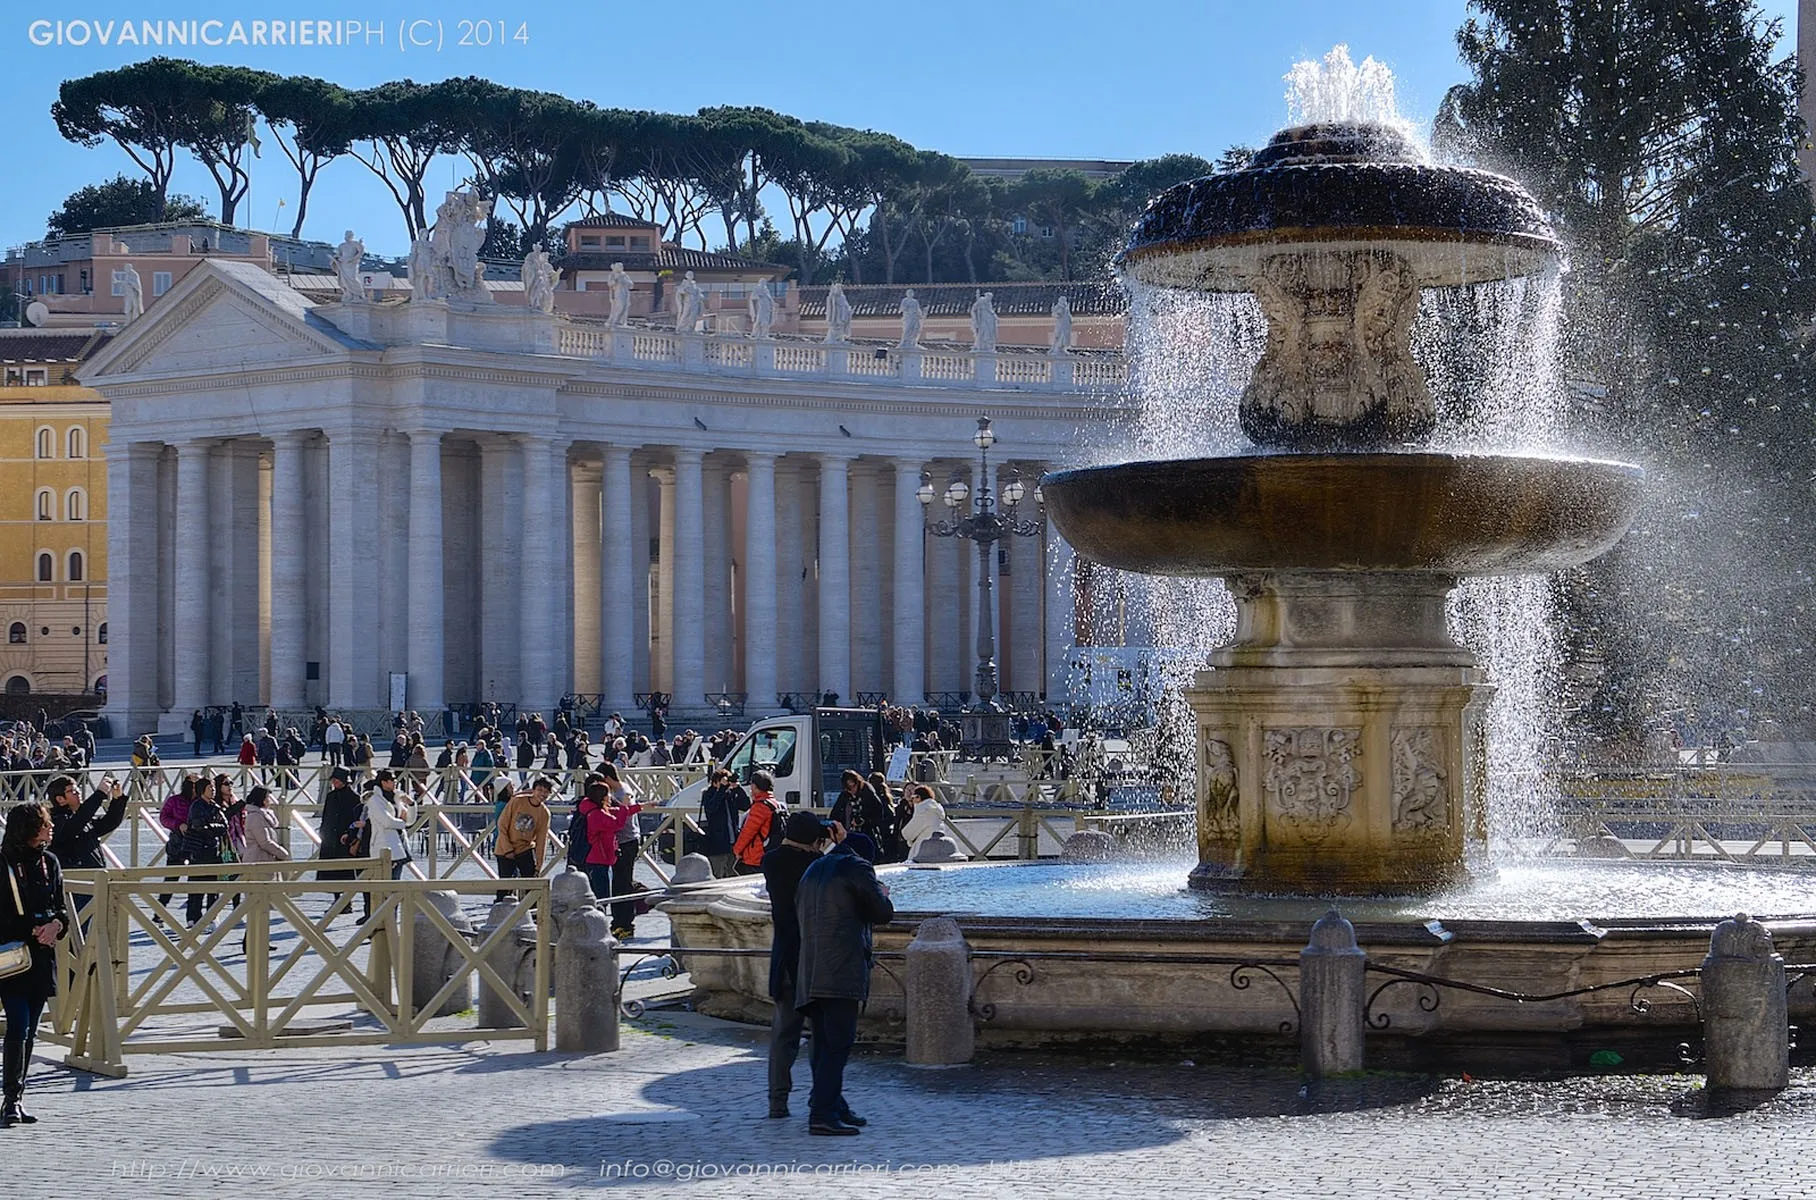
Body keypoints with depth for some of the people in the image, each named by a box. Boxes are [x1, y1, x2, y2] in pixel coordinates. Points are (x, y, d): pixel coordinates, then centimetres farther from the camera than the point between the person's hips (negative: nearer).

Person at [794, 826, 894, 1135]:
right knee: (838, 1042, -10)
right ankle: (823, 1114, -17)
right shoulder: (856, 868, -1)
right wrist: (882, 894, 20)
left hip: (810, 973, 8)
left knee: (824, 1041, 13)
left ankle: (835, 1106, 19)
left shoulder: (812, 870, 21)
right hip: (843, 971, -8)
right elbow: (884, 913, -2)